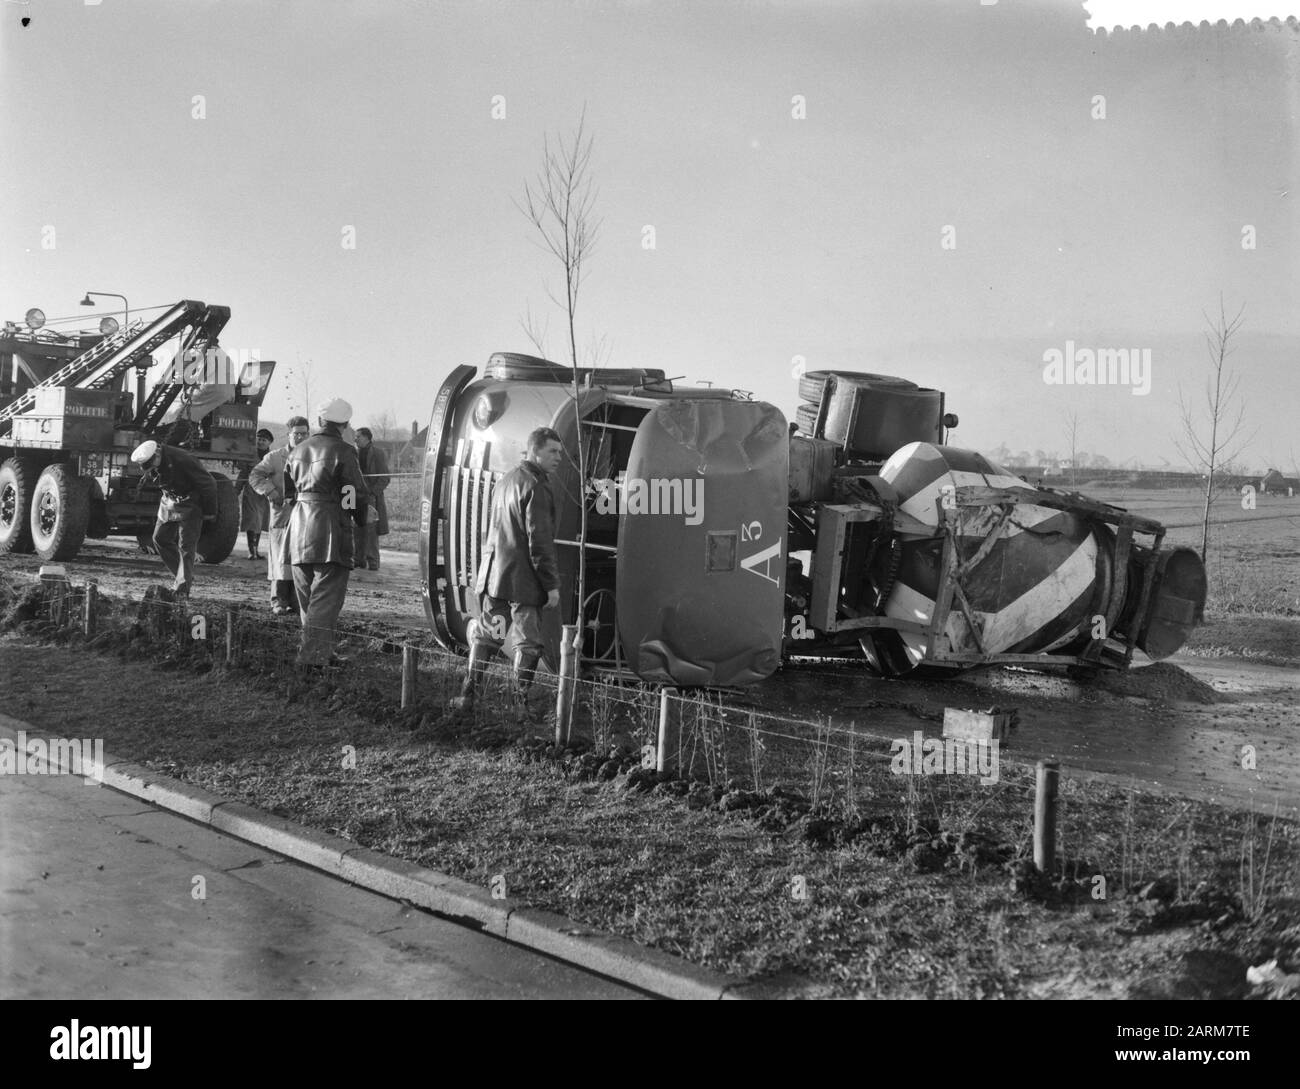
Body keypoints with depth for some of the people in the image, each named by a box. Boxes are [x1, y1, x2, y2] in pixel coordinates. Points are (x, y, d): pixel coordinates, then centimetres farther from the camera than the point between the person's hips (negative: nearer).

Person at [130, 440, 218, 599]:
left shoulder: (183, 461, -30)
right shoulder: (152, 464, -11)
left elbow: (208, 484, -21)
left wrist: (210, 512, -13)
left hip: (190, 504, -7)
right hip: (170, 501, 7)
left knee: (186, 546, -9)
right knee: (160, 538, 5)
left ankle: (182, 589, -8)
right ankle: (180, 574, 18)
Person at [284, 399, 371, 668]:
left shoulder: (297, 451, 14)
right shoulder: (341, 452, -8)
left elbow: (288, 490, 20)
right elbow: (358, 492, -8)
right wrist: (360, 519, 9)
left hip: (299, 525, 7)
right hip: (330, 527, -7)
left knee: (308, 597, 14)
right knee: (327, 595, -6)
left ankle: (321, 651, 20)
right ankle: (314, 654, -14)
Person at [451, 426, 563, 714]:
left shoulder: (506, 480, 15)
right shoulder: (536, 486, -14)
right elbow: (540, 542, -19)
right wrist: (552, 584, -16)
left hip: (493, 574, 8)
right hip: (523, 580, -8)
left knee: (486, 636, 15)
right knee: (528, 643, 1)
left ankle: (468, 696, 17)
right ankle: (520, 704, 3)